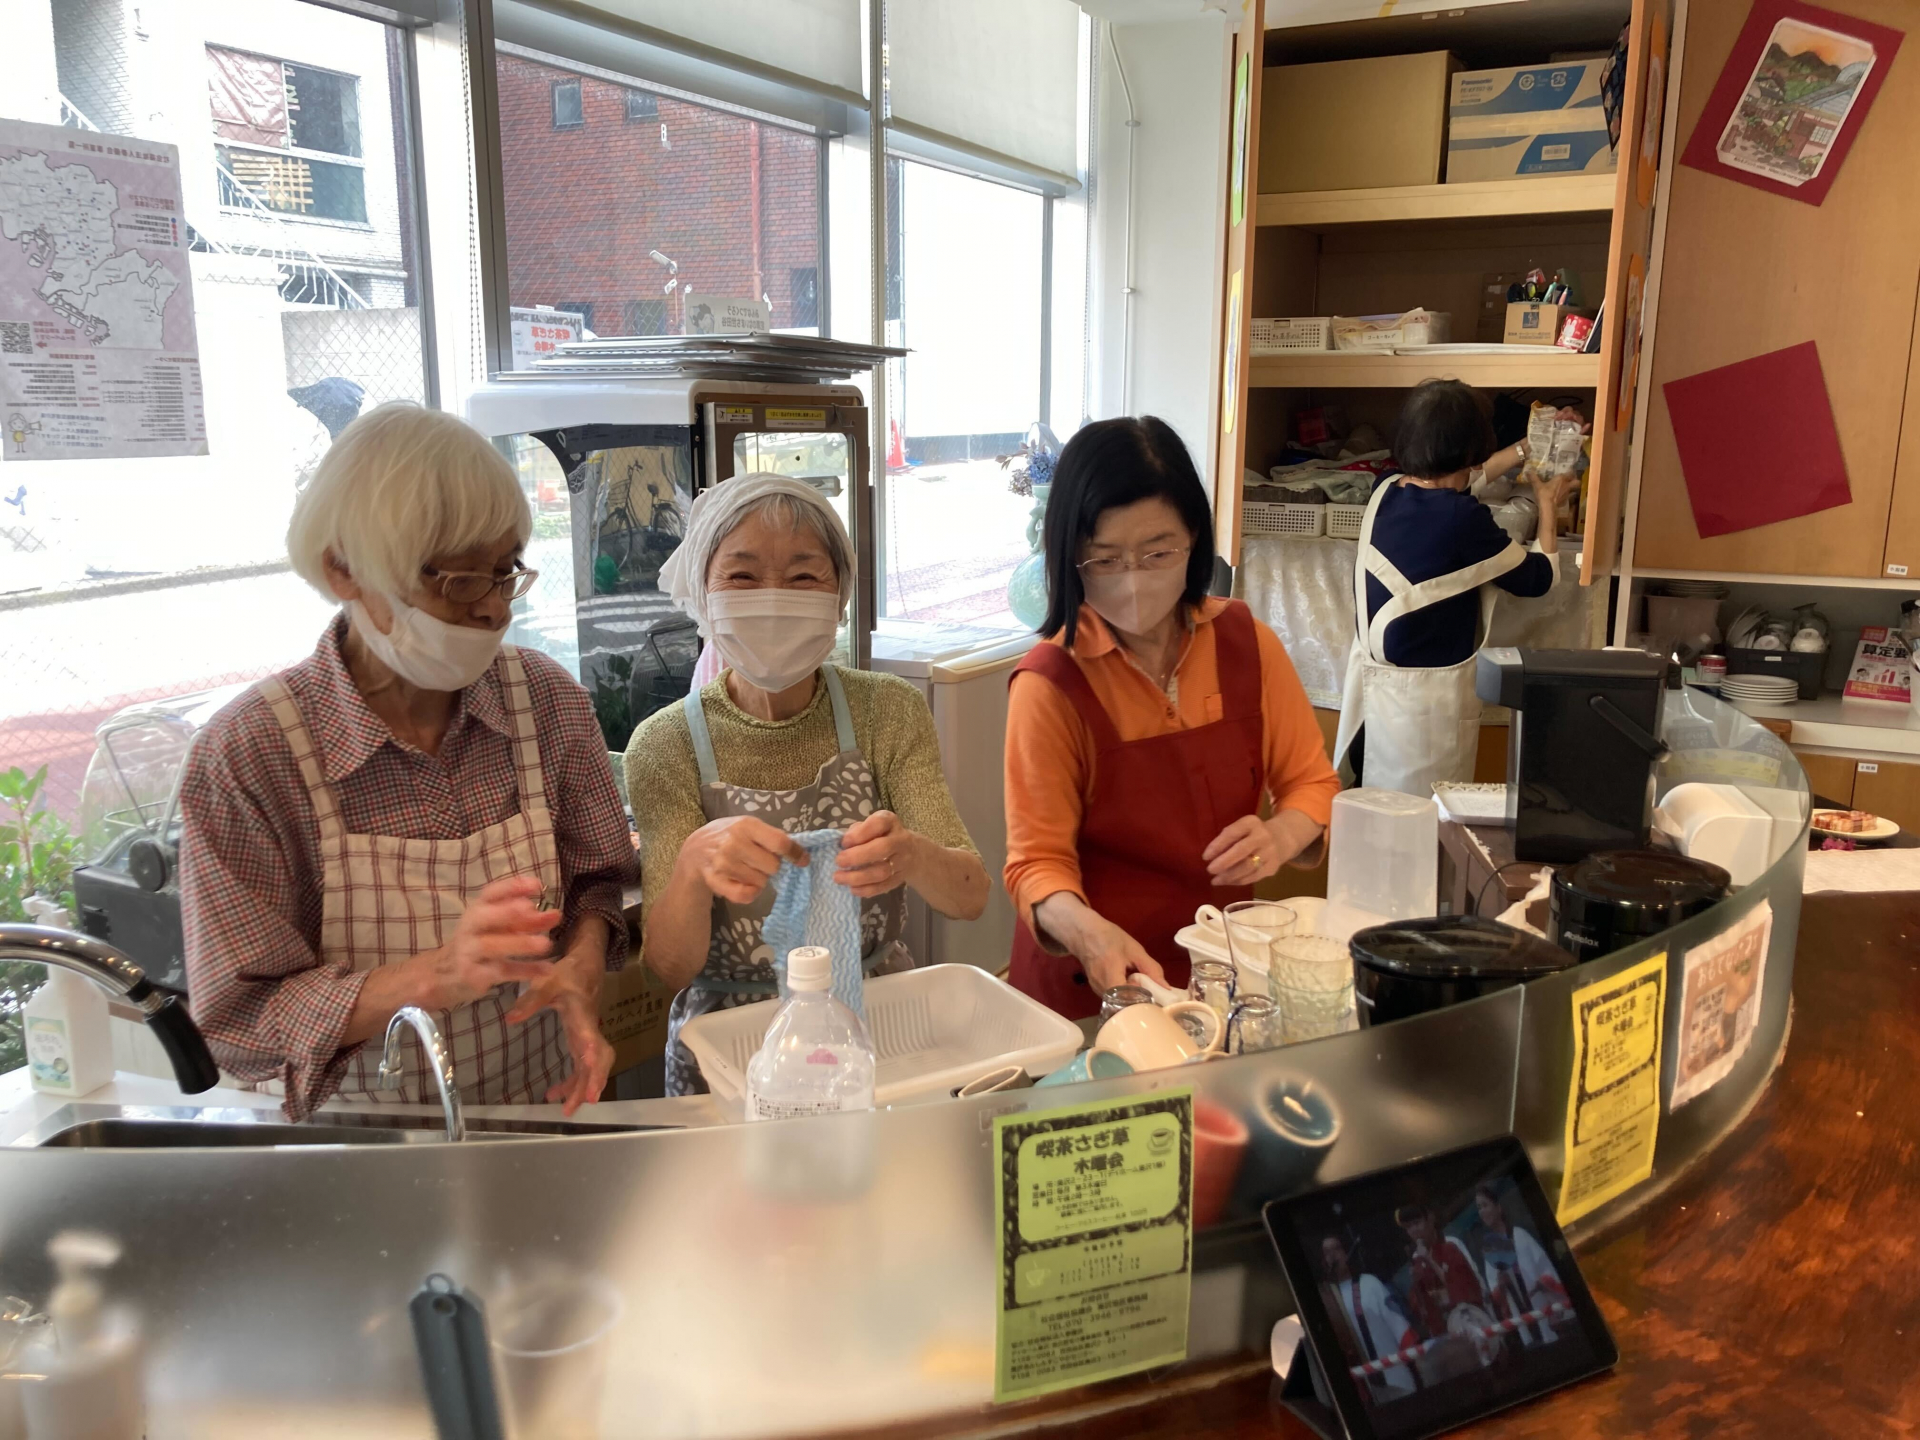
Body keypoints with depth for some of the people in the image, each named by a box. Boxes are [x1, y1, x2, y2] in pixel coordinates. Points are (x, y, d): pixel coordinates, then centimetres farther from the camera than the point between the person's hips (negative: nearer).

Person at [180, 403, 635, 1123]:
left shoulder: (548, 700, -4)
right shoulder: (246, 754, -13)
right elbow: (236, 1021, -12)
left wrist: (581, 966, -13)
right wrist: (436, 975, -27)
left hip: (539, 1106, 2)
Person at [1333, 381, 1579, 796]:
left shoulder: (1386, 491, -2)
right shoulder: (1463, 519, -22)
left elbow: (1448, 486, 22)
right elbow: (1539, 578, -3)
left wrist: (1526, 448, 32)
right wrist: (1547, 505, 14)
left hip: (1371, 678, 7)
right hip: (1427, 692, -7)